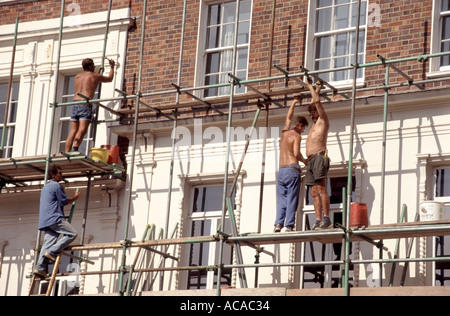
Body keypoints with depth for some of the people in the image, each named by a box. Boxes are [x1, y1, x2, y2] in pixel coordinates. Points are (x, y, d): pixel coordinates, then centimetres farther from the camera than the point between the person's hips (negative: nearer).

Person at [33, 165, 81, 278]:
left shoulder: (45, 187, 27)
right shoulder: (56, 186, -4)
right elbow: (65, 201, -3)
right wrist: (76, 197, 12)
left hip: (45, 221, 9)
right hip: (55, 218, -9)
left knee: (48, 242, 1)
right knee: (72, 234, -9)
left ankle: (40, 267, -11)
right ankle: (53, 252, -18)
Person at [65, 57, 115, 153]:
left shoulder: (77, 77, 22)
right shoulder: (95, 76, 8)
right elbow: (110, 79, 26)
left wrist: (98, 72, 52)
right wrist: (112, 67, 43)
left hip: (75, 104, 5)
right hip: (85, 104, -5)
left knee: (73, 131, 1)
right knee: (82, 129, -17)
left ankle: (67, 153, -9)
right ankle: (75, 149, -36)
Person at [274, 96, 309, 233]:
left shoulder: (284, 132, 18)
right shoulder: (296, 135, -2)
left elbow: (288, 117, 35)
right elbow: (296, 153, -13)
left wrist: (293, 103, 45)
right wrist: (304, 161, 5)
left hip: (281, 170, 6)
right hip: (292, 169, -6)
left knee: (281, 199, 4)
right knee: (292, 199, -6)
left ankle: (279, 223, -10)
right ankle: (289, 225, -12)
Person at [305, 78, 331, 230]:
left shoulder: (323, 120, 6)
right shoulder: (315, 123, 28)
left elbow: (317, 102, -1)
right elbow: (313, 103, 40)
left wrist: (317, 89, 14)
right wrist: (311, 87, 45)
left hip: (319, 156, -9)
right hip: (311, 160, 9)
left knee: (321, 188, -18)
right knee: (314, 192, -1)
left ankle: (326, 219, -25)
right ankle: (318, 220, -7)